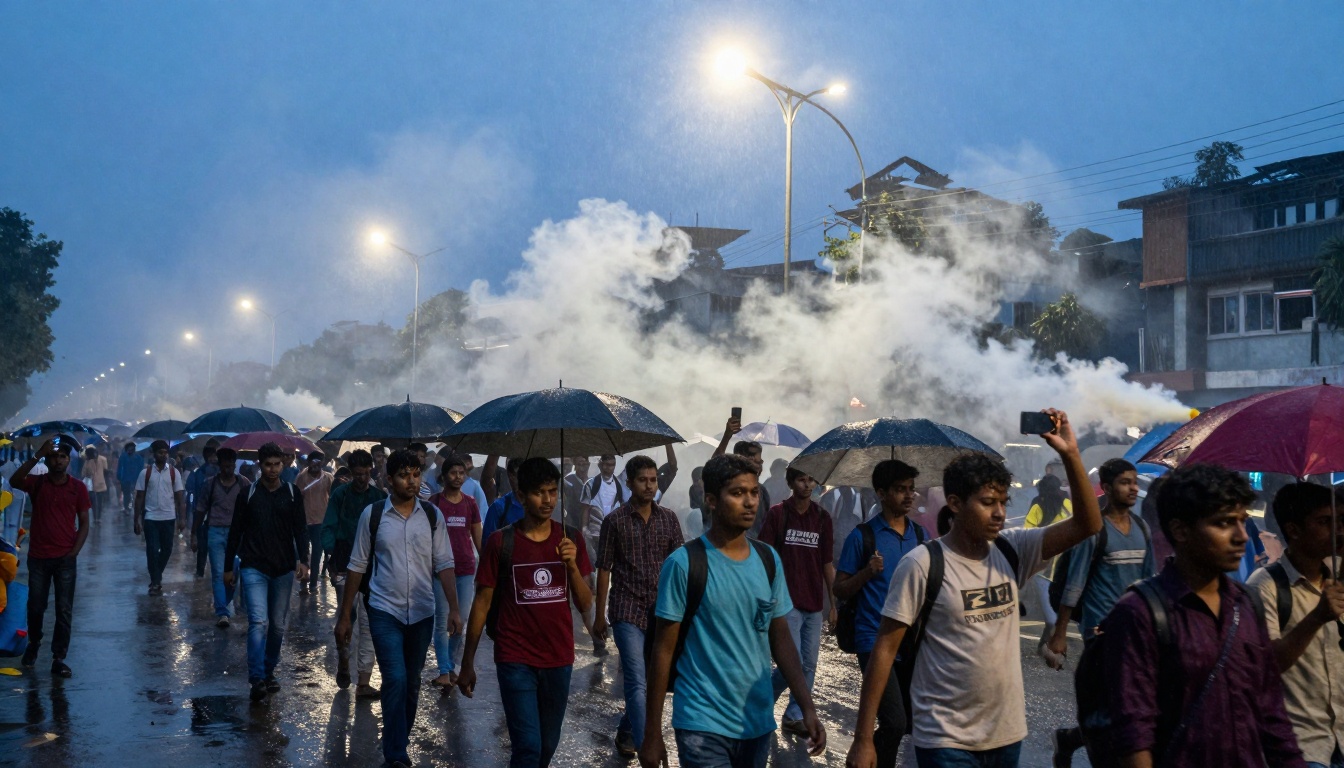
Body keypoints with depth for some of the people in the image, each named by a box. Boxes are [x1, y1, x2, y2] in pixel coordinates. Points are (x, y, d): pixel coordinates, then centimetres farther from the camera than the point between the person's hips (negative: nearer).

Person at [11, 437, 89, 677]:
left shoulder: (78, 488, 0)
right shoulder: (37, 483, 0)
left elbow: (84, 524, 3)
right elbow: (14, 481, -23)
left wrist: (74, 552, -8)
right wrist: (37, 455, -27)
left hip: (66, 559, -1)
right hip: (38, 557, 1)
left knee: (64, 610, 0)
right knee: (35, 607, 13)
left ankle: (58, 659, 6)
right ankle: (33, 645, 38)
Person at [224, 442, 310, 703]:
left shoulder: (292, 493, 5)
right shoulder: (248, 493, 2)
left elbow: (300, 529, 2)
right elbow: (236, 531, 7)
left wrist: (303, 560, -13)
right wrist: (228, 567, 7)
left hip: (284, 569, 2)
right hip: (254, 568, -2)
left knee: (278, 625, 10)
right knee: (258, 622, -15)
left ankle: (269, 672, 25)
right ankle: (257, 679, -17)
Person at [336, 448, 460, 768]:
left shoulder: (432, 515, 0)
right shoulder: (372, 514, -4)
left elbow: (443, 564, 0)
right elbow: (357, 567, 1)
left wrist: (454, 608, -10)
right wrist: (344, 616, 2)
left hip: (422, 612, 3)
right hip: (385, 611, -2)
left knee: (412, 683, 12)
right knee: (395, 680, -13)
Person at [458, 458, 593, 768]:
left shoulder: (571, 539, 3)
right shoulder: (501, 542, -6)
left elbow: (585, 604, 4)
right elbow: (482, 602, -1)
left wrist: (572, 564, -14)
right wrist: (467, 662, -1)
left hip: (559, 660, 3)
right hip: (516, 661, -3)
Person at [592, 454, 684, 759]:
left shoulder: (669, 518, 6)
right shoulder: (615, 521, -3)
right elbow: (604, 570, 0)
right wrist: (599, 616, 0)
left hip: (661, 610, 4)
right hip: (627, 611, -4)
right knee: (637, 682, -12)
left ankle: (625, 732, 35)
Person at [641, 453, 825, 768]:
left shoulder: (769, 560, 3)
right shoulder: (684, 563, -11)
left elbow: (781, 639, 9)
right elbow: (663, 650, -7)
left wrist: (807, 706, 0)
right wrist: (652, 734, -6)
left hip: (758, 721, 5)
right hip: (703, 723, -5)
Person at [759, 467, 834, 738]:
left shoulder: (822, 517, 8)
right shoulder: (777, 514, -3)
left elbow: (827, 564, 12)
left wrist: (834, 603, 11)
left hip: (814, 604, 5)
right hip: (787, 601, -4)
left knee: (809, 665, 6)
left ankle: (794, 716, 18)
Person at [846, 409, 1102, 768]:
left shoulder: (1012, 551, 1)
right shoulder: (922, 564, -13)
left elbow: (1088, 525, -6)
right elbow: (885, 649, -12)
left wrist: (1070, 454, -18)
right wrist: (863, 739, -14)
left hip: (1007, 732, 5)